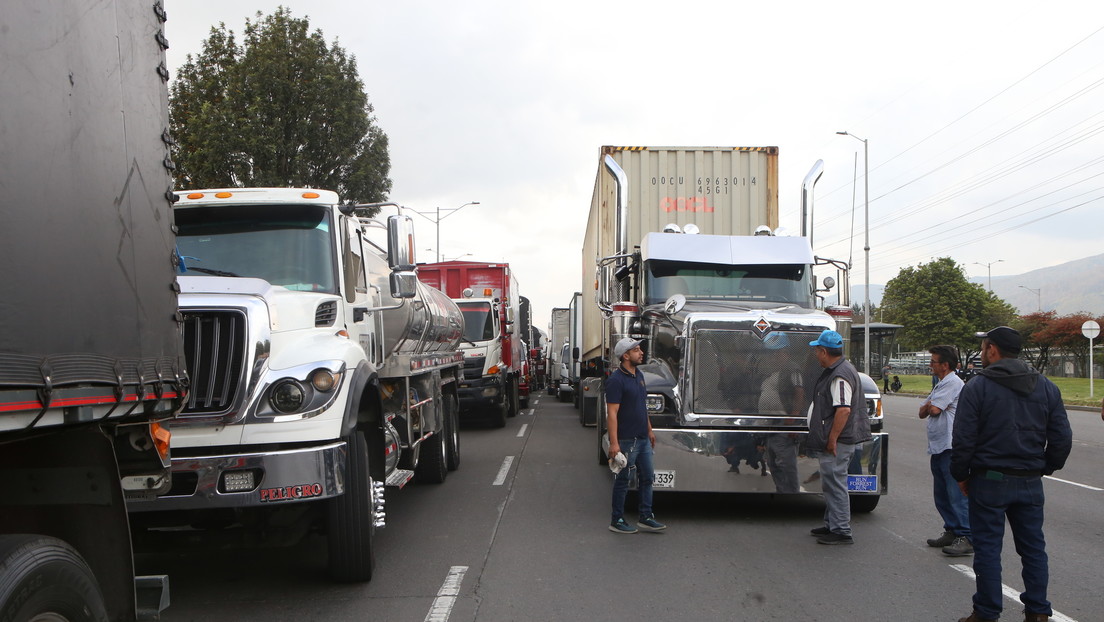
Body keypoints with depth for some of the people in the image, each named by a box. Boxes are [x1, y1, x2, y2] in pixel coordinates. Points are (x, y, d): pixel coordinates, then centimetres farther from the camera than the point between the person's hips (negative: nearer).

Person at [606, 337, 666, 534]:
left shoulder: (639, 375, 11)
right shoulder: (616, 380, -17)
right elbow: (612, 413, -21)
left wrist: (649, 430, 21)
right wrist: (614, 442, -25)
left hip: (642, 438, 9)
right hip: (626, 440, -9)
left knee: (647, 477, 12)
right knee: (622, 480, 2)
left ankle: (645, 518, 21)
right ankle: (617, 521, 14)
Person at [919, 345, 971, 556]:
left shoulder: (953, 383, -10)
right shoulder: (940, 385, 22)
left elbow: (934, 409, -17)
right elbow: (923, 412, 17)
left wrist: (930, 404, 5)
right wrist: (930, 405, -4)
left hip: (951, 448, -11)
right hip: (938, 447, 11)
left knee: (956, 493, -12)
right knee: (941, 494, 13)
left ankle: (967, 537, -12)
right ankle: (952, 531, 20)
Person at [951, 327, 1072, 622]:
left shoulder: (977, 387, -10)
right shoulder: (1047, 388, 5)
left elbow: (963, 440, -12)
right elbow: (1062, 439, 5)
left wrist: (961, 475, 1)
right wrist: (1044, 467, 18)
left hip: (989, 481, -4)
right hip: (1030, 483, 4)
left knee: (987, 547, 3)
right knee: (1033, 547, 14)